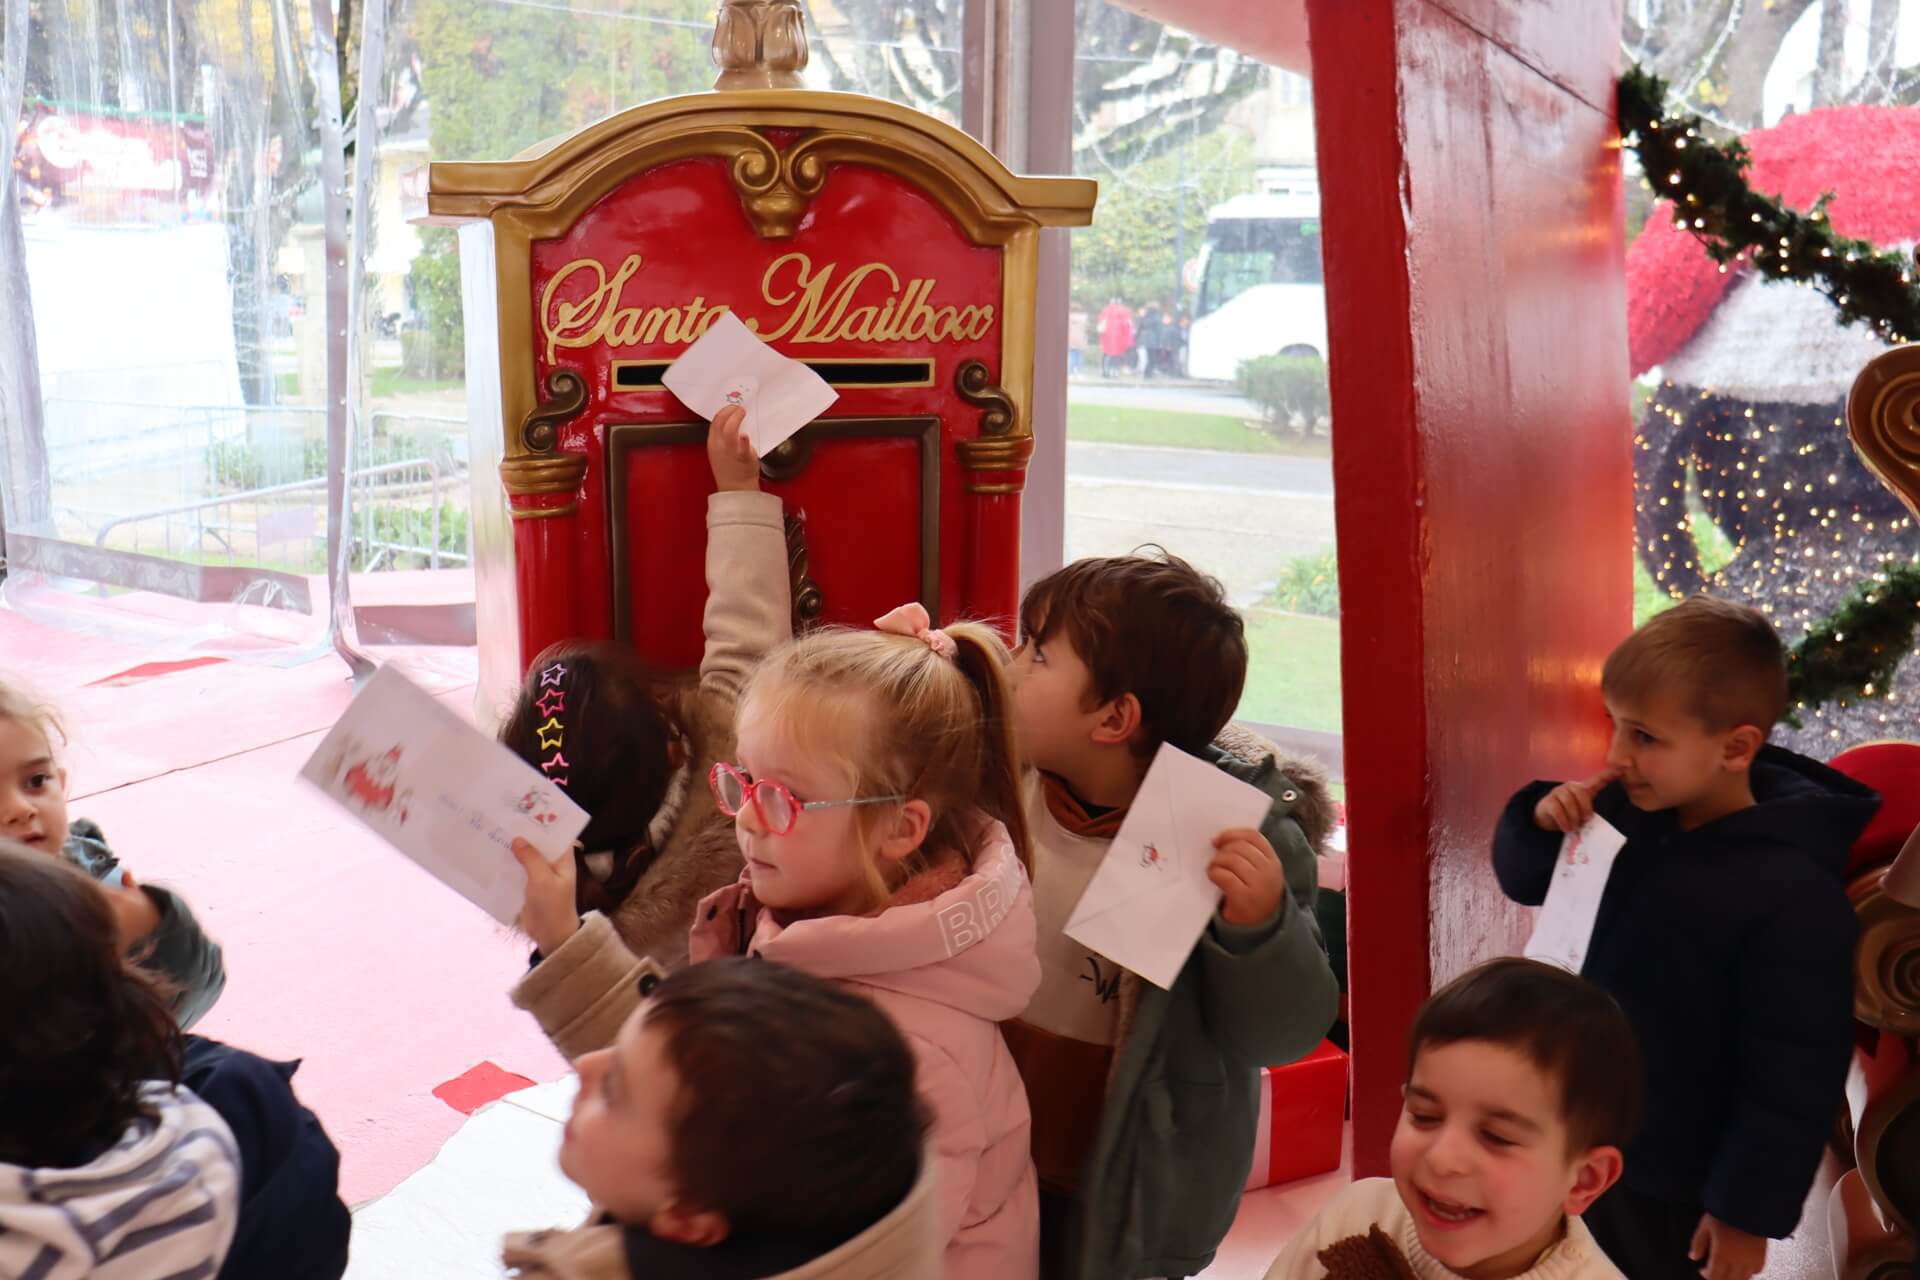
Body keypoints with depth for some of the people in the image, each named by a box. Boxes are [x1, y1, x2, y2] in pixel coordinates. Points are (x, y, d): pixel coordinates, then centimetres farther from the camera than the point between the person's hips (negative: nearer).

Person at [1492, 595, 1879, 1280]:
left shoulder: (1793, 892, -25)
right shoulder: (1626, 810, -9)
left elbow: (1792, 1080, -20)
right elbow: (1525, 882, 6)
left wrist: (1748, 1209, -14)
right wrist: (1541, 821, -15)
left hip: (1670, 1182, -6)